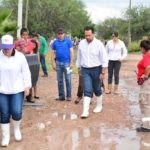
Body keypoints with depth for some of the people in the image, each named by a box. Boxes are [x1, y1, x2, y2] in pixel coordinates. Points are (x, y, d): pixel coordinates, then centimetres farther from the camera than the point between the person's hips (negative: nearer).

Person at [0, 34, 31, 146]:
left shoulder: (20, 56, -5)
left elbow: (26, 72, 0)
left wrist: (27, 86, -3)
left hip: (17, 90, -1)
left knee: (17, 113, -7)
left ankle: (16, 129, 25)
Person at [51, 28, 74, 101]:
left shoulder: (68, 41, -1)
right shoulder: (55, 42, 6)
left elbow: (71, 52, -2)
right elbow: (53, 53, 9)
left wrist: (71, 62, -7)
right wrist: (53, 63, 1)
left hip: (67, 62, -3)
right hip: (58, 63, 3)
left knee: (68, 80, 1)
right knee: (60, 80, 8)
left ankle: (68, 95, 9)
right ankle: (61, 95, 17)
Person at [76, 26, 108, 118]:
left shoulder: (99, 44, -12)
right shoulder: (81, 43, -1)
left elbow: (104, 59, -10)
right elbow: (79, 57, 10)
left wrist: (103, 73, -11)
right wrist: (79, 68, 14)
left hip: (96, 69, -2)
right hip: (85, 70, 2)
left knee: (97, 89, 13)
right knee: (87, 91, -5)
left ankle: (99, 106, 35)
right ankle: (85, 111, -6)